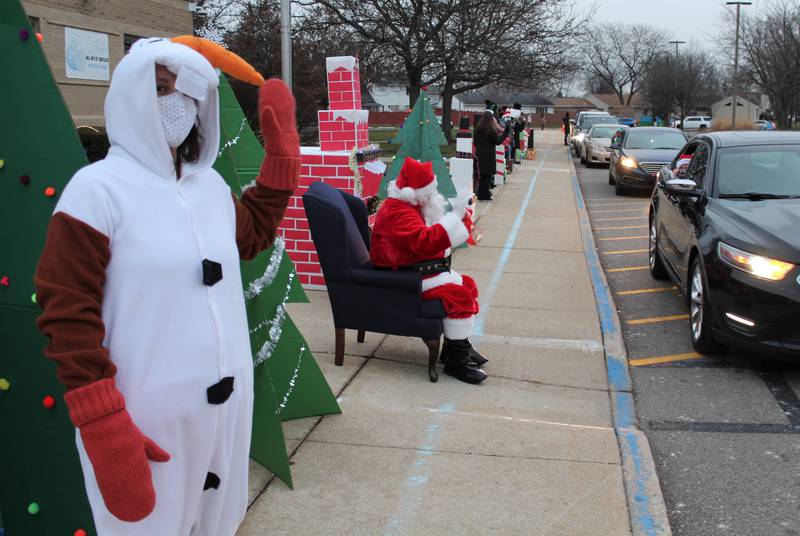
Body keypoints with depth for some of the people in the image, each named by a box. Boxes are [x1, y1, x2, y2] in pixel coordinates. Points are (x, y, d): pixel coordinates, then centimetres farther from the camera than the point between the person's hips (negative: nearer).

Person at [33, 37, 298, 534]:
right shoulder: (97, 188, -13)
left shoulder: (212, 184, 7)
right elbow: (68, 314, -15)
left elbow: (253, 236, 26)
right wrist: (103, 427, -19)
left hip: (226, 404, 7)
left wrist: (281, 150, 18)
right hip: (144, 418, -6)